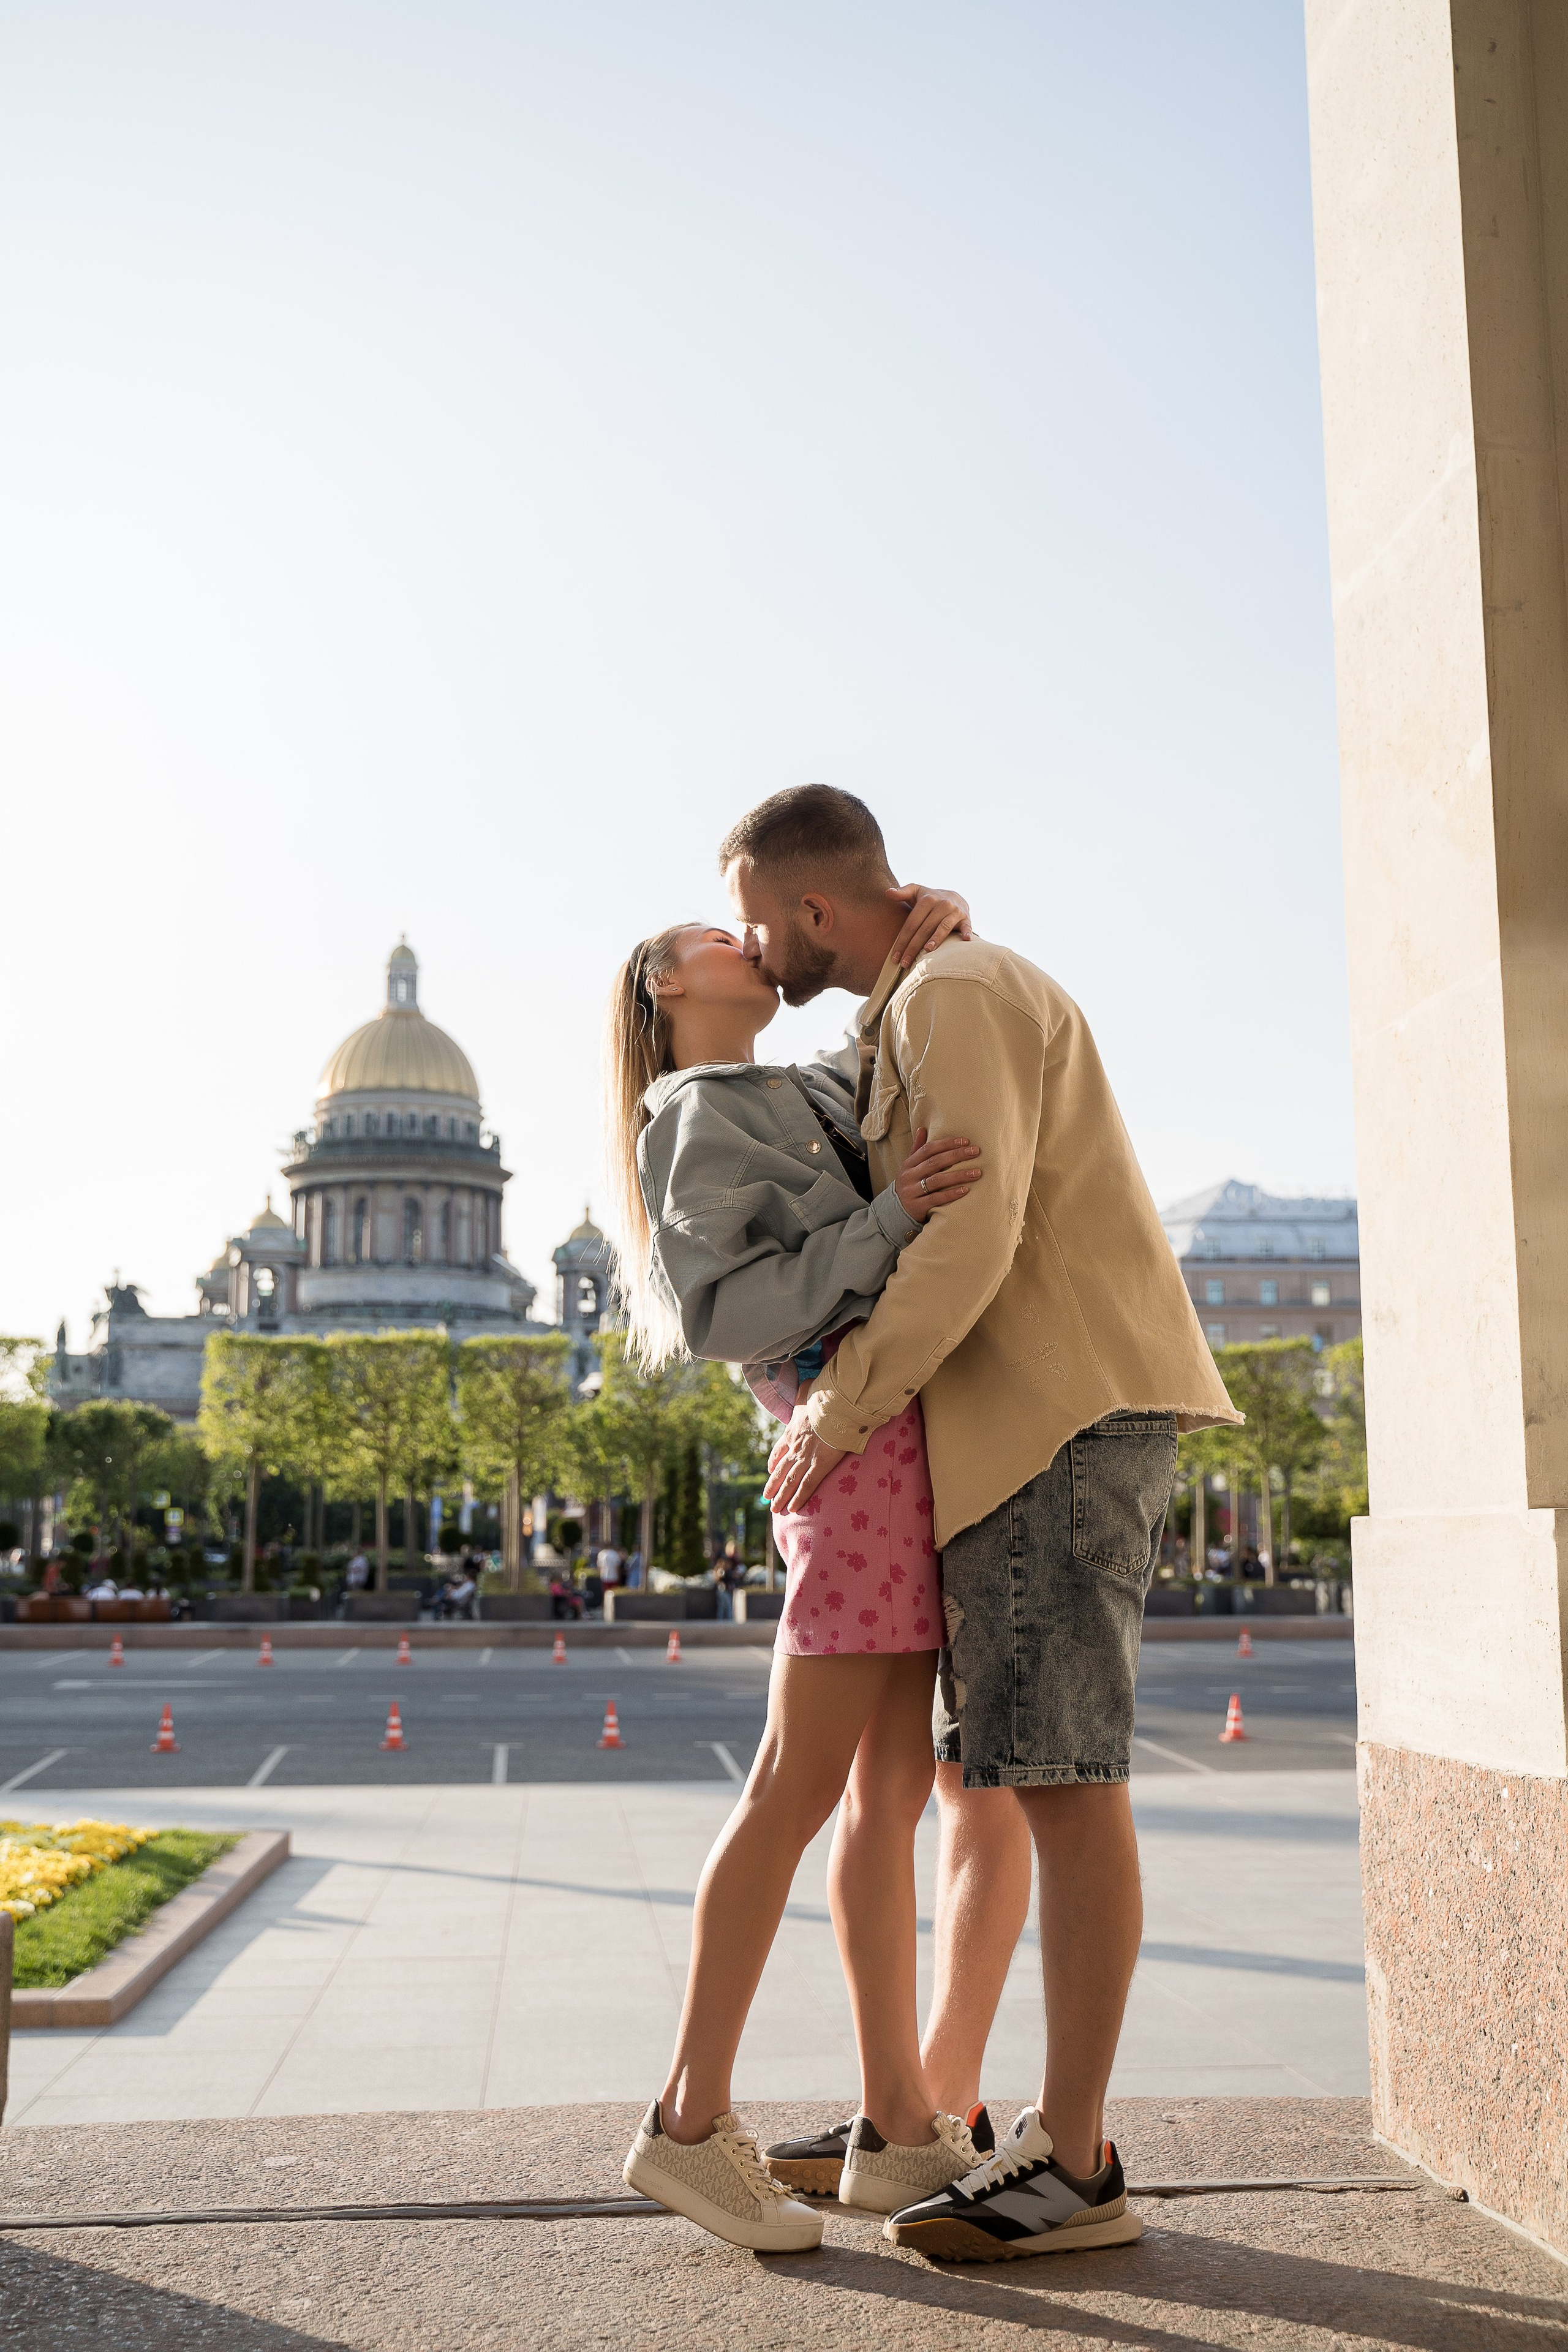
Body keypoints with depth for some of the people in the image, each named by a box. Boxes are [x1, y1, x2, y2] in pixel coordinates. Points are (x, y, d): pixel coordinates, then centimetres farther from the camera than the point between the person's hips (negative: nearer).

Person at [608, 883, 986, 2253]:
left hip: (923, 1442, 8)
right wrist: (889, 1220, -18)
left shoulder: (822, 1089, 24)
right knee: (800, 1786, -7)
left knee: (894, 1792, 7)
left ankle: (902, 2128, 12)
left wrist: (938, 916, 8)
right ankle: (691, 2124, 3)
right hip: (864, 1436, -8)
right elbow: (723, 1312, -12)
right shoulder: (692, 1120, 0)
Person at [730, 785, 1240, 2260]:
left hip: (1063, 1423, -10)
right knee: (971, 1778, 12)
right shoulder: (914, 1017, 22)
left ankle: (1074, 2166, 0)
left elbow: (971, 1237, -22)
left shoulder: (955, 994, -10)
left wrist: (841, 1410, -15)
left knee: (1058, 1784, -8)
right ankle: (934, 2113, 21)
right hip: (1010, 1440, 10)